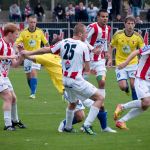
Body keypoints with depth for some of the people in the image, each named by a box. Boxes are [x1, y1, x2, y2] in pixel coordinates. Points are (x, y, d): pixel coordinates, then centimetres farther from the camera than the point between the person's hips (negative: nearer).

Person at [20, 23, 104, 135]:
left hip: (65, 79, 7)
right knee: (100, 98, -1)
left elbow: (46, 50, 14)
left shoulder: (63, 43, 4)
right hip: (77, 81, -7)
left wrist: (28, 53, 28)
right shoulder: (83, 46, -11)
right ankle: (87, 125, -10)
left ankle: (68, 127, 44)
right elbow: (87, 68, -9)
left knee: (73, 103, 32)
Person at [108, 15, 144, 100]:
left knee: (133, 85, -9)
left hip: (133, 63, 0)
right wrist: (110, 59, -1)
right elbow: (111, 46, 5)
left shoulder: (138, 37, -11)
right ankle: (126, 85, 30)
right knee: (123, 87, -9)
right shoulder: (118, 35, -11)